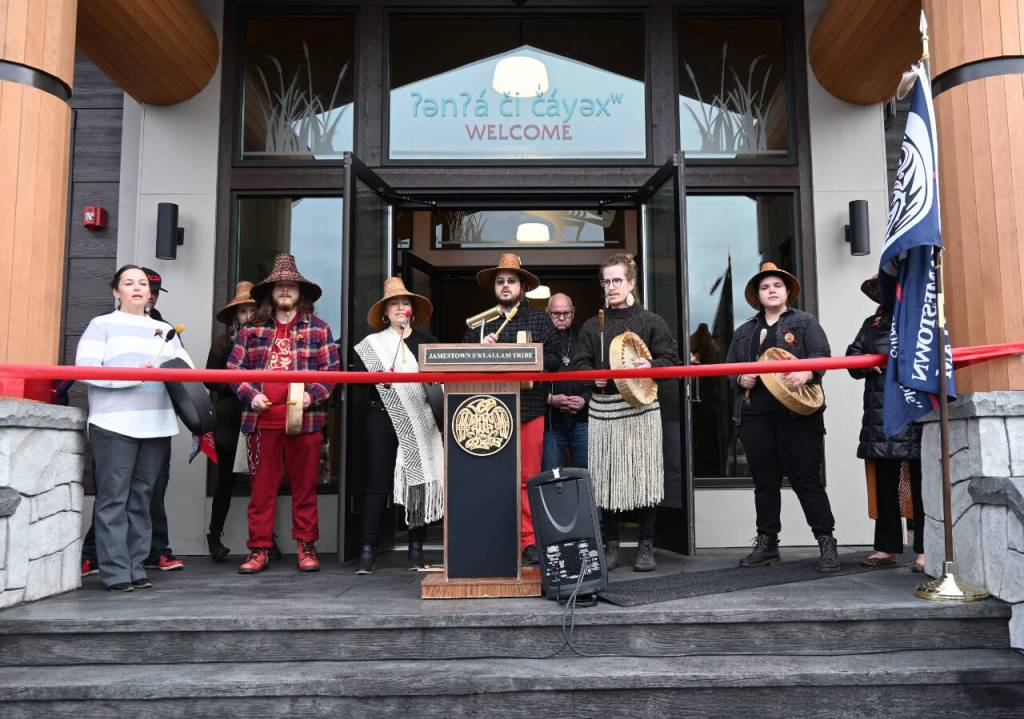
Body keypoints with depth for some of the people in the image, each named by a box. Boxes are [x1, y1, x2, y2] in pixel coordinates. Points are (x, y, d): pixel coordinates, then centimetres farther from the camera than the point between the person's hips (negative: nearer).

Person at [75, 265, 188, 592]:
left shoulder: (165, 330, 20)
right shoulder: (102, 325, 5)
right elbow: (85, 368, -7)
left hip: (156, 425, 5)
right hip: (115, 424, -5)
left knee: (141, 498, 7)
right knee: (114, 498, -5)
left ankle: (135, 567, 12)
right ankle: (116, 572, -2)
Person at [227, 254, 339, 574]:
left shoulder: (318, 328, 7)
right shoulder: (252, 329, 11)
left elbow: (331, 370, 4)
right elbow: (233, 368, 11)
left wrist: (312, 395, -12)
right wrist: (250, 395, -6)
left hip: (305, 419, -1)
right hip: (262, 419, 1)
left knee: (305, 487, 5)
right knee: (261, 487, 4)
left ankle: (306, 548, 15)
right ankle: (259, 549, 13)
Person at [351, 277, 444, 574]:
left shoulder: (427, 342, 12)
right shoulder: (372, 343, 10)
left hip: (419, 422, 1)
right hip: (383, 418, -1)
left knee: (418, 480, 3)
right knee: (377, 483, -1)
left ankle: (416, 550, 11)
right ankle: (367, 552, 2)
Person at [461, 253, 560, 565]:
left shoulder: (539, 320, 10)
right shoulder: (480, 322, 15)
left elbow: (553, 360, 2)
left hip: (530, 408, -1)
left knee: (528, 478, 0)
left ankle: (529, 540, 8)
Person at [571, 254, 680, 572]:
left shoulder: (651, 322, 6)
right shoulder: (592, 325, 13)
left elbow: (671, 359, 4)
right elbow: (580, 364, 12)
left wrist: (650, 366, -16)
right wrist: (593, 376, -8)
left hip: (641, 406, -2)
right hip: (603, 408, 2)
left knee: (644, 476, -2)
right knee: (606, 479, 2)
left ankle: (646, 548, 11)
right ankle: (611, 547, 14)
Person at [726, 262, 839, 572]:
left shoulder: (805, 322, 9)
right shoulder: (744, 331, 21)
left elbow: (821, 355, -5)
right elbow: (729, 366, 20)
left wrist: (806, 373, -25)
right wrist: (741, 379, -2)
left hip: (796, 412, -4)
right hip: (755, 415, 4)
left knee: (806, 480, -4)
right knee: (764, 482, 8)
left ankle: (827, 544, 4)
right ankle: (767, 543, 17)